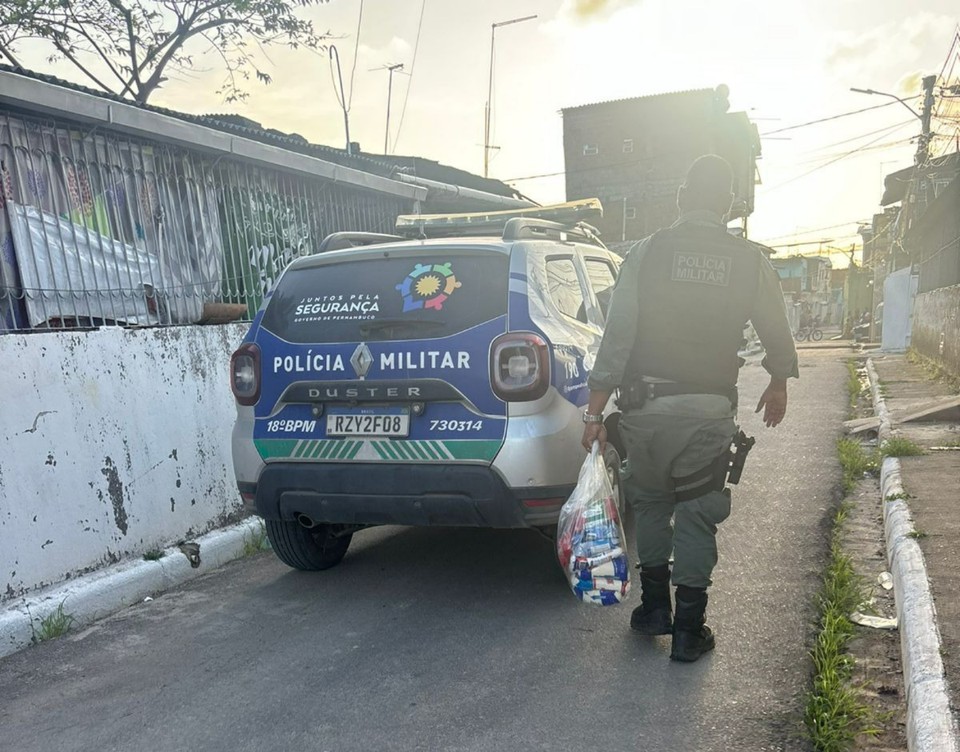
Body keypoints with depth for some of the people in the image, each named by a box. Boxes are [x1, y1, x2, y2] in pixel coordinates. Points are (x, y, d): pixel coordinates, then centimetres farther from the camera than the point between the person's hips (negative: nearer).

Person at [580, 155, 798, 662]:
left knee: (649, 503, 19)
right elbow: (777, 335, 12)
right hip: (709, 413, 0)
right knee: (697, 514, 10)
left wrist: (595, 411, -4)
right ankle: (688, 629, 16)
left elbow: (617, 336, -8)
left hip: (646, 407, 0)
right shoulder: (749, 260, 1)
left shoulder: (647, 252, -3)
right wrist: (778, 384, 32)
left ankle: (654, 606, 29)